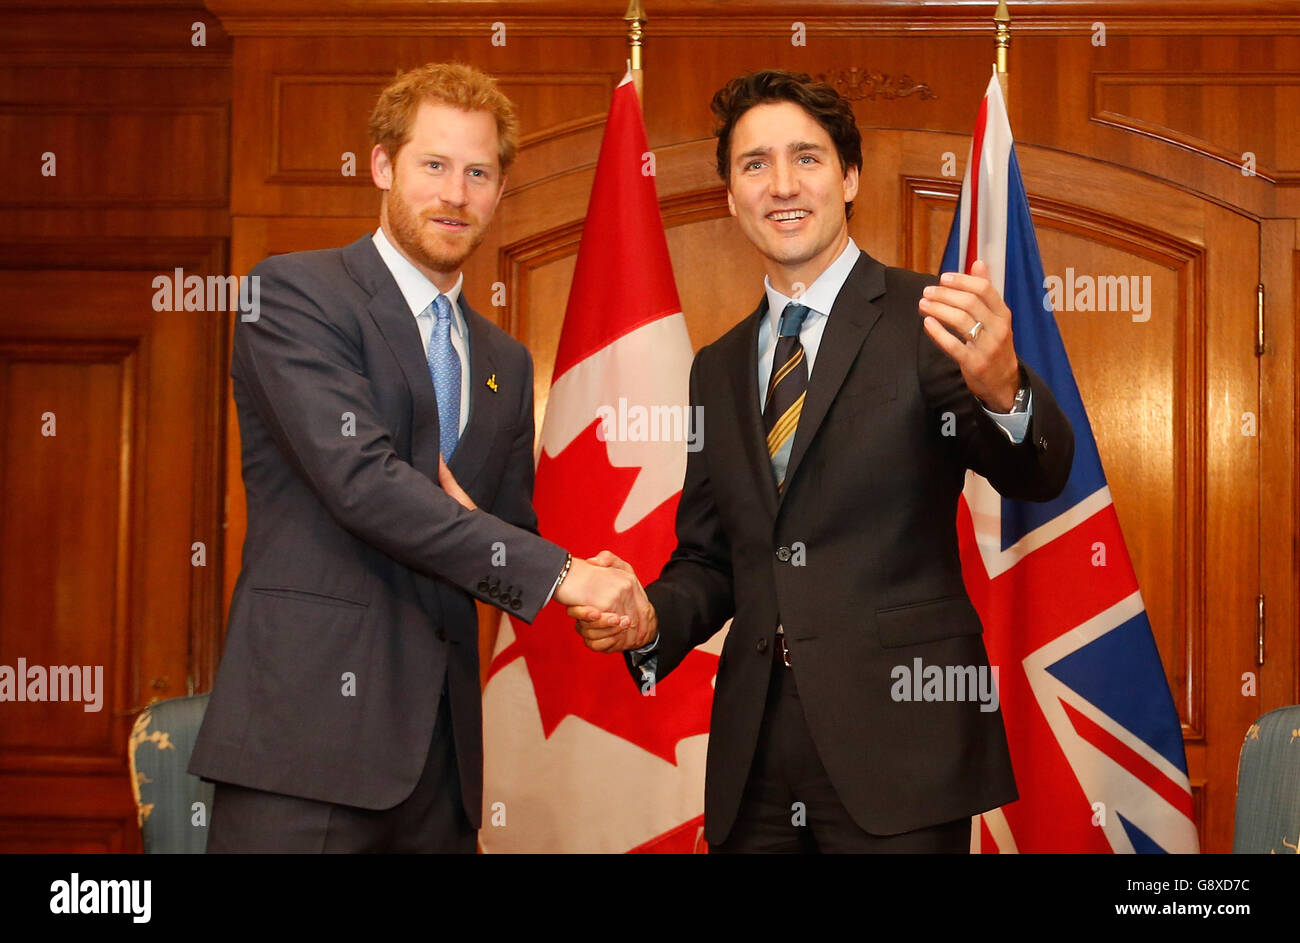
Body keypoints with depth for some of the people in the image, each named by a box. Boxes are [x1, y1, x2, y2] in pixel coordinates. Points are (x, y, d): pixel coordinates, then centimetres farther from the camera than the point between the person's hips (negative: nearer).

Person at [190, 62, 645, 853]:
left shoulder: (506, 362, 19)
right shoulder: (295, 292, -2)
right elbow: (360, 479, -15)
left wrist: (471, 529, -4)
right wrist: (559, 572, -15)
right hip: (308, 730, -6)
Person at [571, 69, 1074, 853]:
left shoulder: (925, 320, -4)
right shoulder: (719, 368, 12)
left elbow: (1039, 475, -17)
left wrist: (1002, 389, -38)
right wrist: (652, 618, -5)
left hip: (899, 742, -4)